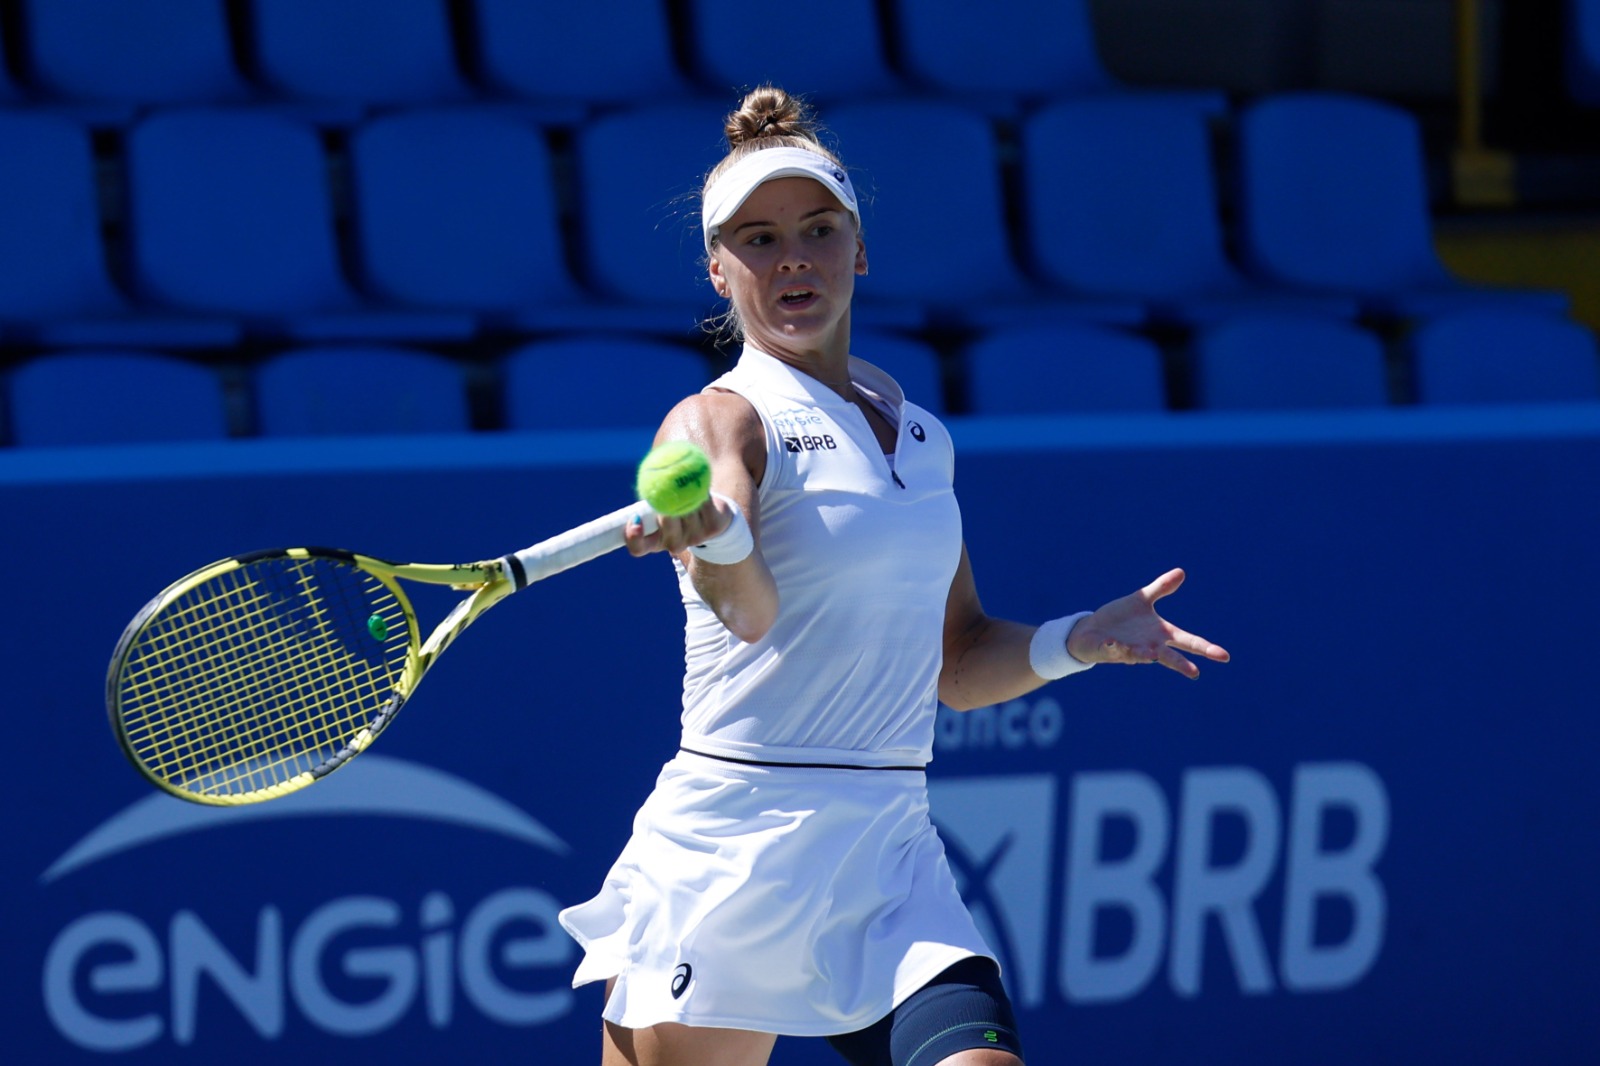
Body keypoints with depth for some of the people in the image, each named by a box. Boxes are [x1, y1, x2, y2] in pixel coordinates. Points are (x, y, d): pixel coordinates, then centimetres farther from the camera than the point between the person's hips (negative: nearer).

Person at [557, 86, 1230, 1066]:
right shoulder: (721, 420, -6)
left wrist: (1078, 639, 7)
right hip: (725, 862, -4)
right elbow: (749, 612, -28)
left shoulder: (920, 433, 13)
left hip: (892, 858, 5)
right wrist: (714, 535, -49)